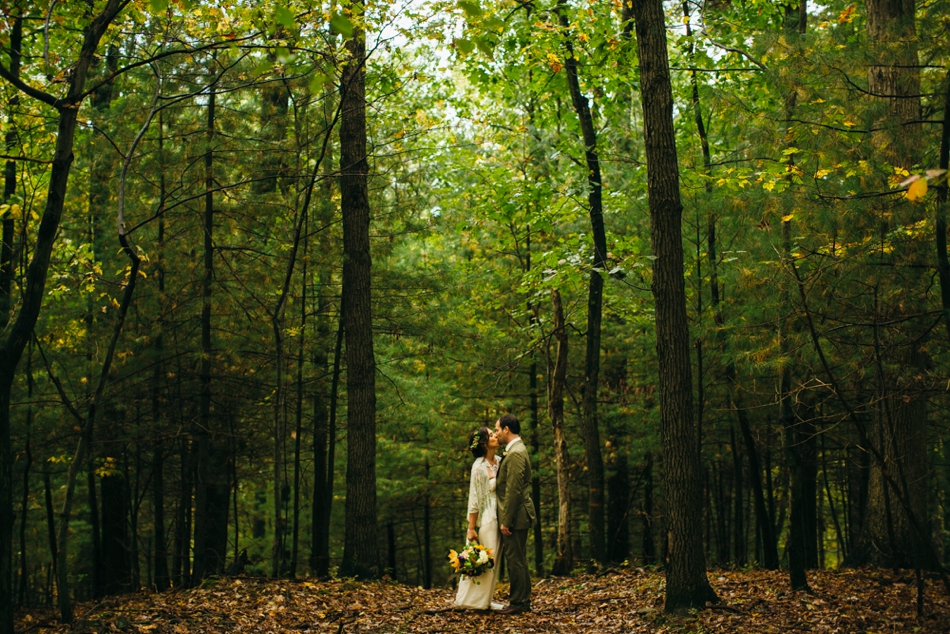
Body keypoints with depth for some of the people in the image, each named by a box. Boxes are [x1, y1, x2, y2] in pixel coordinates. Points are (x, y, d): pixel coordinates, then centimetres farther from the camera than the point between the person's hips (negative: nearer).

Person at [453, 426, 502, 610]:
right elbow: (474, 499, -14)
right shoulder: (479, 467, -14)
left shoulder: (499, 462, 6)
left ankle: (485, 600, 22)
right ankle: (473, 601, 11)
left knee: (493, 561, 12)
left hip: (498, 518, 7)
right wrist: (471, 528, -14)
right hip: (485, 519, -7)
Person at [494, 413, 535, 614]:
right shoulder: (515, 450, 16)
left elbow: (513, 490, -22)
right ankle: (523, 601, 22)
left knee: (514, 559, -4)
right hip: (518, 514, 11)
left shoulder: (515, 453, -18)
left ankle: (518, 603, 2)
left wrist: (506, 521, -20)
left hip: (515, 515, -11)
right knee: (518, 560, 15)